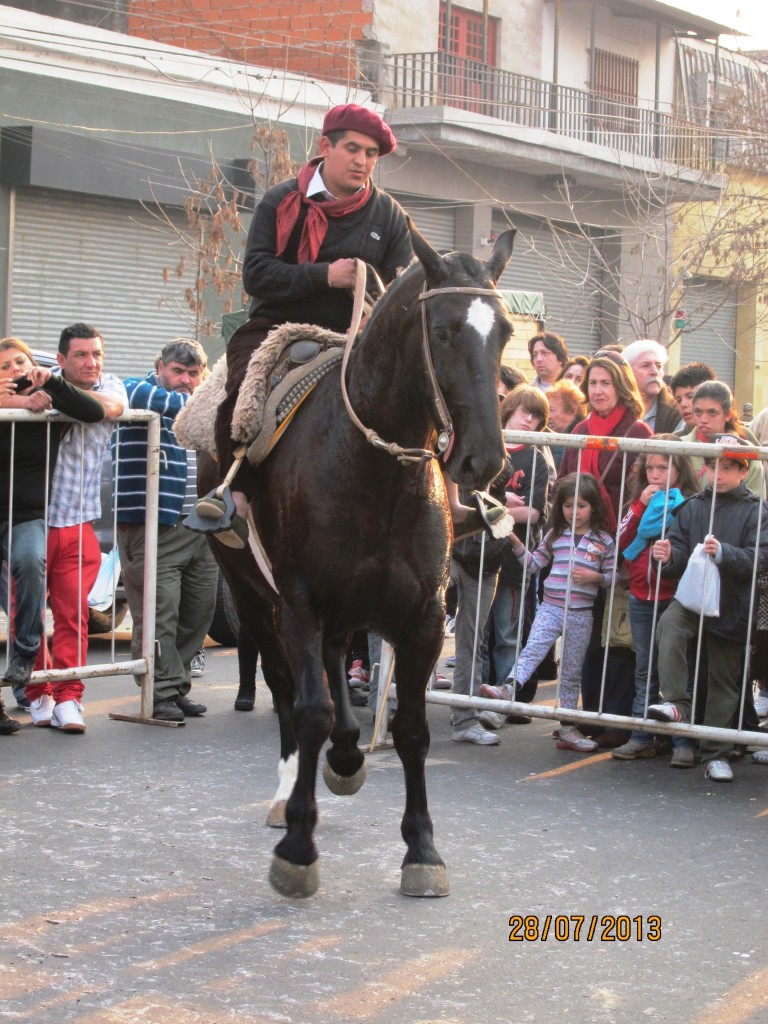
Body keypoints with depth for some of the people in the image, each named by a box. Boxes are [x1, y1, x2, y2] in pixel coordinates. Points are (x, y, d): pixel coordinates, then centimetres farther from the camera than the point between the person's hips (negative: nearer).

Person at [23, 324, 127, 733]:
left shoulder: (109, 385, 6)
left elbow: (113, 407, -16)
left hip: (79, 524, 2)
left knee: (73, 614, -3)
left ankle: (68, 698, 2)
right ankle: (37, 695, 18)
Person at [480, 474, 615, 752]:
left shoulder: (603, 541, 3)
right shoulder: (554, 536, 9)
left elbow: (611, 577, 4)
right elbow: (534, 563, 10)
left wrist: (594, 576, -14)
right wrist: (516, 544, -2)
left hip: (581, 614, -1)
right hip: (551, 607, 1)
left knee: (572, 672, 8)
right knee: (533, 648, -24)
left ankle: (567, 729, 15)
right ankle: (508, 689, -41)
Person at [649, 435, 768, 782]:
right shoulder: (692, 507, 9)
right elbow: (681, 550, 5)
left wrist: (723, 553, -27)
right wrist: (669, 556, -20)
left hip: (732, 606, -1)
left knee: (724, 680, 6)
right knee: (669, 625, -32)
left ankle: (716, 753, 16)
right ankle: (676, 703, -30)